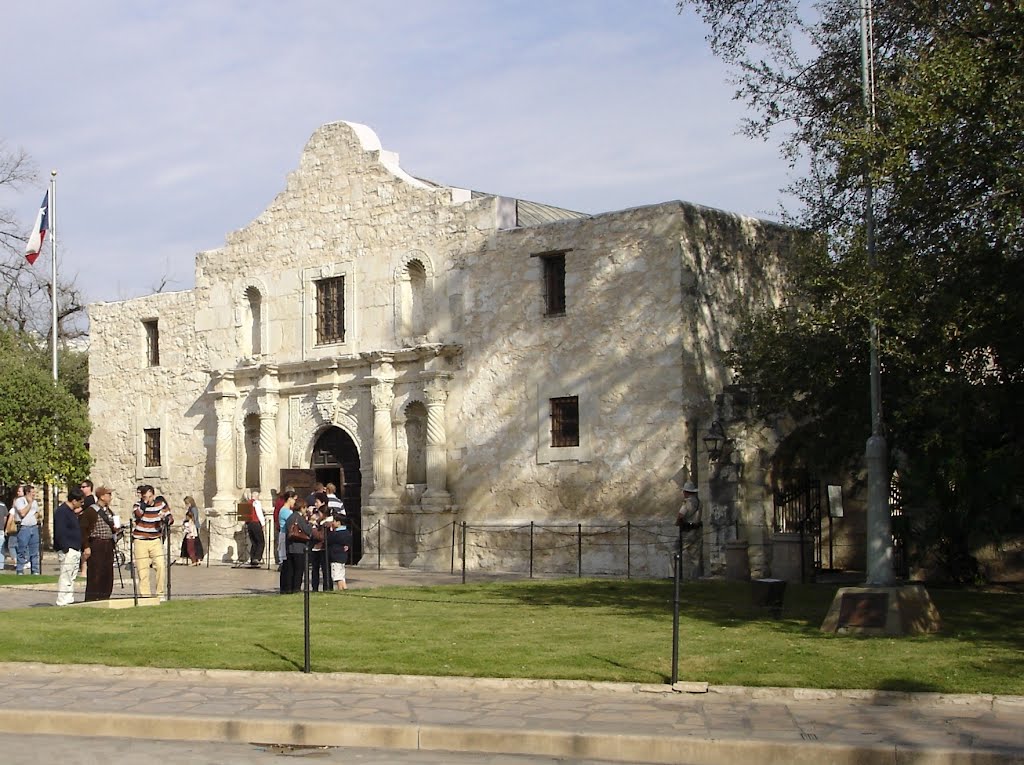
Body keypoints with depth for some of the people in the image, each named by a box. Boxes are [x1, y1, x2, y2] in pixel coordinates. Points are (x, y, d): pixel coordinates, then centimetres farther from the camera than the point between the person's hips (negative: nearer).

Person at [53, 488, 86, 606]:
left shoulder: (72, 511, 18)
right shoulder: (62, 511, -14)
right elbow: (60, 533, -20)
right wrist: (65, 549, -21)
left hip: (75, 550, 10)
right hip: (67, 551, -10)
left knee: (72, 578, 13)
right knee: (65, 577, -8)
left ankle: (69, 600, 19)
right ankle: (62, 602, -6)